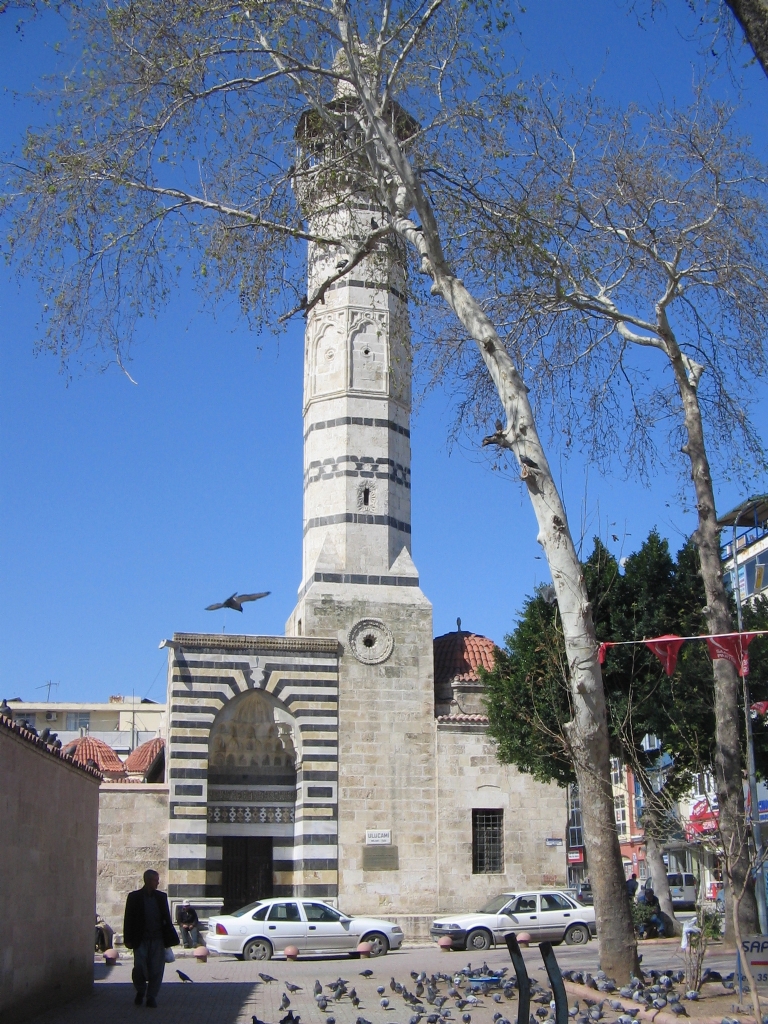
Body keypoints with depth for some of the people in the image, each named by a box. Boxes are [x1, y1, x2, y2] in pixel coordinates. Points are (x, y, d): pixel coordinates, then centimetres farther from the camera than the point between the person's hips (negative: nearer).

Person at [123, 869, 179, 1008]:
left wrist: (169, 938, 8)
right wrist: (128, 939, -4)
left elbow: (166, 918, 13)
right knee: (139, 968, -6)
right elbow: (129, 919, 2)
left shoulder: (161, 896, 10)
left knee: (156, 969, 0)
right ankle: (140, 991, 20)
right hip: (141, 940, -2)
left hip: (157, 939, 2)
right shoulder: (134, 896, 2)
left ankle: (152, 996, 12)